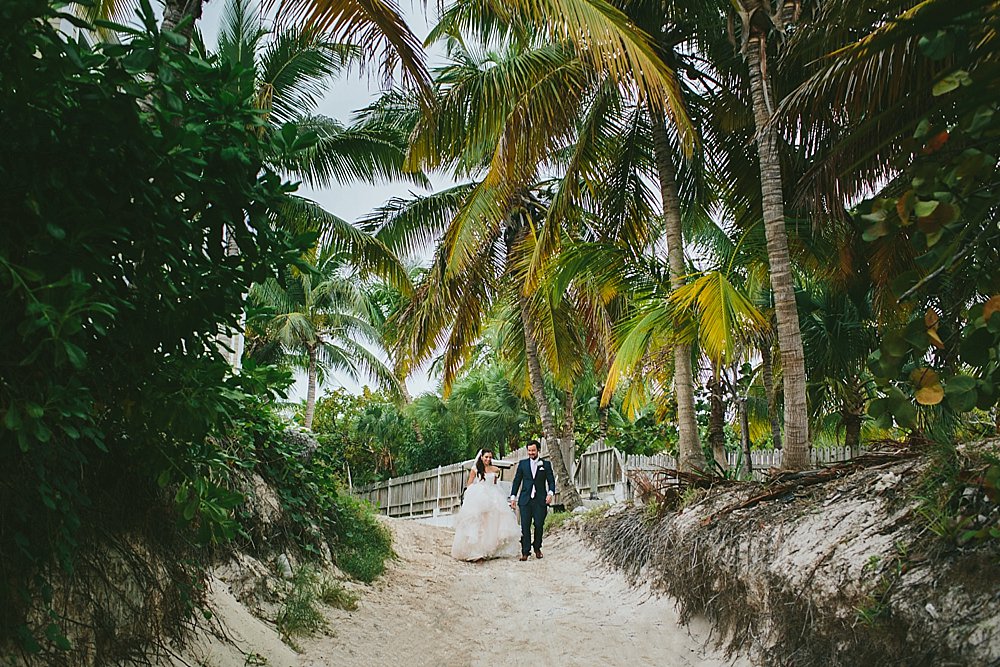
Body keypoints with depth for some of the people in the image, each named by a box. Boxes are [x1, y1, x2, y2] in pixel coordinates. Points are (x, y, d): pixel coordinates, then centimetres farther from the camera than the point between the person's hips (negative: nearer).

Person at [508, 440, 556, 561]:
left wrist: (550, 493, -13)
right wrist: (513, 497, 5)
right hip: (525, 499, 1)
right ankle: (525, 552, -2)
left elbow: (551, 481, 5)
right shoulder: (522, 463, 10)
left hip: (540, 500, 0)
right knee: (525, 526, -5)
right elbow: (517, 481, 11)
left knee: (539, 525, 0)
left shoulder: (545, 464, 8)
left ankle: (537, 548, 20)